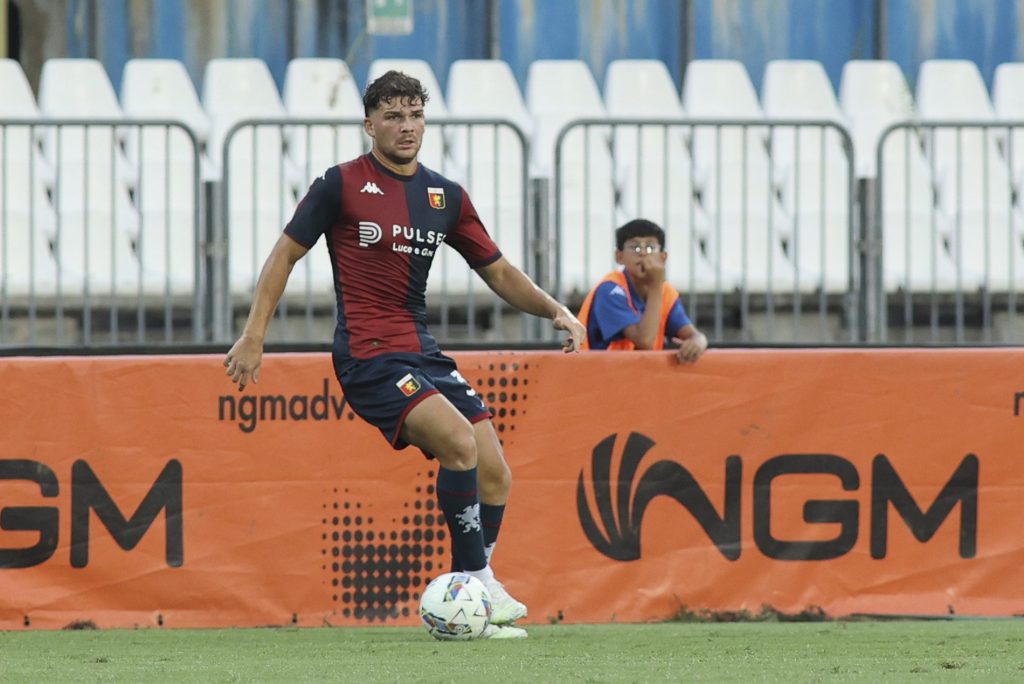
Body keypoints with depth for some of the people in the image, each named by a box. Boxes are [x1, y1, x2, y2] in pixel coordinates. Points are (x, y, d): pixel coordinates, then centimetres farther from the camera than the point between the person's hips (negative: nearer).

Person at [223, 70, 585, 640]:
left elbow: (499, 272, 19)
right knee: (460, 440, -26)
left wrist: (556, 310, 3)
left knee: (495, 475, -3)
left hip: (422, 351, 7)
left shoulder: (446, 197, 12)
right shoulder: (342, 185, -3)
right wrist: (254, 336, -1)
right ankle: (478, 582, -18)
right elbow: (286, 254, 3)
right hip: (368, 356, -7)